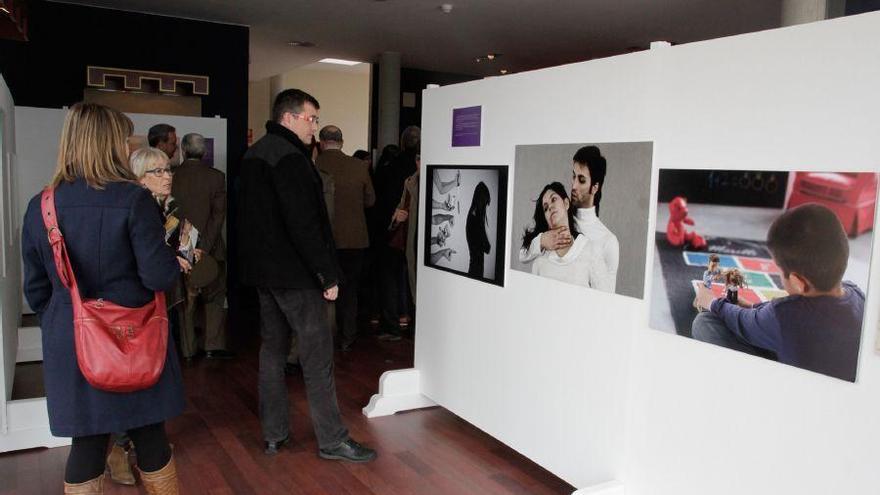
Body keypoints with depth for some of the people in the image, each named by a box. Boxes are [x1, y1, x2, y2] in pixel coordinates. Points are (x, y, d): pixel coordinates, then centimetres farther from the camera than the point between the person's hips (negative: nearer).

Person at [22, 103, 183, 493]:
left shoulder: (40, 207, 1)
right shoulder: (133, 199, -14)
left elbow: (36, 290, 8)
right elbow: (159, 277, -17)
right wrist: (177, 263, 3)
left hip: (71, 347, 4)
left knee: (86, 445, 13)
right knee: (151, 440, 12)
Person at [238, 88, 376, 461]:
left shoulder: (253, 155, 14)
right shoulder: (289, 157, -17)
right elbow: (304, 224, -24)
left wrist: (259, 261, 21)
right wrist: (328, 274, -20)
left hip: (262, 271, 10)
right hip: (295, 275, -10)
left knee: (272, 350, 15)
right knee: (317, 356, -2)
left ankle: (274, 434, 24)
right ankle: (332, 440, 6)